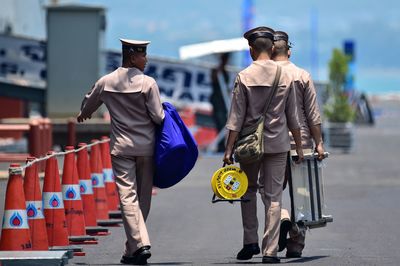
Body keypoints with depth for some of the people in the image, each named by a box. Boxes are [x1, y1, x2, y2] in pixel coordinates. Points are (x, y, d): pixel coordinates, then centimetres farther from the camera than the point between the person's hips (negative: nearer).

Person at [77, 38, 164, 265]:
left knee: (128, 195, -6)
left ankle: (139, 244, -20)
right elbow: (158, 117, -12)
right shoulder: (148, 83, -11)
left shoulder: (105, 82, 1)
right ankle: (134, 246, 17)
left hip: (121, 147, 1)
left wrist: (83, 115, 42)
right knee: (143, 197, 11)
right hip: (146, 146, -1)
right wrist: (163, 113, 12)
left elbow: (88, 104, 19)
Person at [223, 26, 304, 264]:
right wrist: (299, 146, 13)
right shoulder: (285, 77, 0)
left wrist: (229, 149, -4)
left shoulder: (244, 77, -6)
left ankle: (251, 242, 11)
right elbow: (292, 116, 5)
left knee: (248, 191, 18)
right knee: (274, 197, 2)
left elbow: (236, 117, -7)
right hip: (278, 144, 1)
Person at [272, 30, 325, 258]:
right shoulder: (303, 76, 0)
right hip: (301, 141, 1)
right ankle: (296, 245, 7)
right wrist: (319, 143, 4)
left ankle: (282, 217, -20)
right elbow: (313, 115, -1)